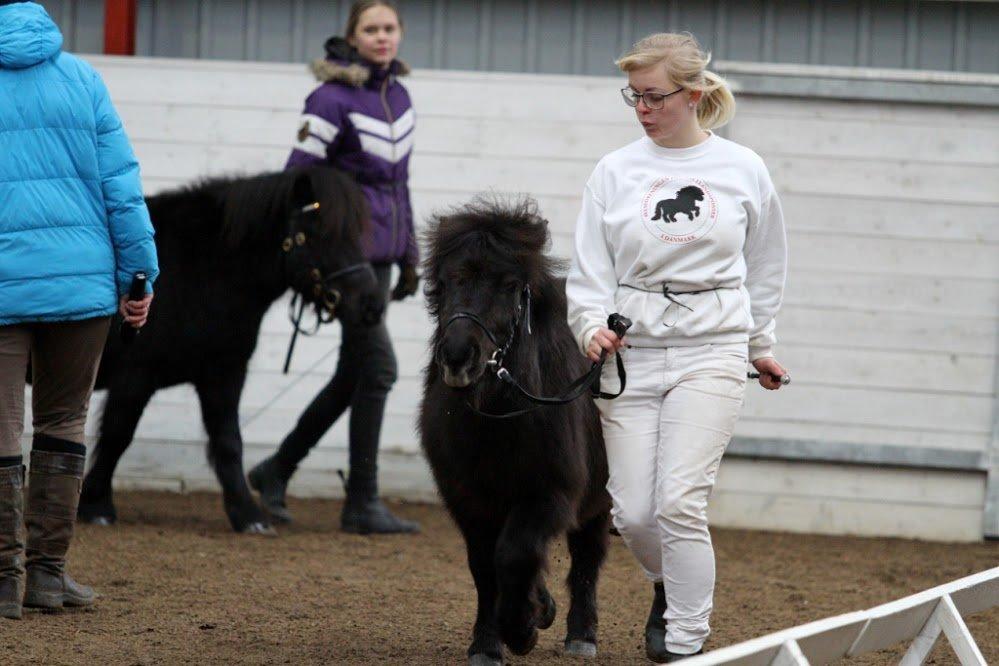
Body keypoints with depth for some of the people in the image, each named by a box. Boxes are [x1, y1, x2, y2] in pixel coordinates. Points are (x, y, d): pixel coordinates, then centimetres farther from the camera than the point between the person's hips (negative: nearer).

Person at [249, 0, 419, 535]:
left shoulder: (398, 97, 12)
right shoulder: (333, 98, -12)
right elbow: (298, 174, -12)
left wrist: (409, 256, 20)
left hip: (380, 254, 8)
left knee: (354, 376, 12)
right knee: (377, 367, -9)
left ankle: (276, 471, 25)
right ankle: (363, 504, -3)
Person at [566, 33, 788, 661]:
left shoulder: (743, 170, 3)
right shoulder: (616, 172, 3)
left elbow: (764, 266, 18)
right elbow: (590, 267, 4)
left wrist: (761, 344, 24)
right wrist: (593, 326, -14)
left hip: (711, 352, -2)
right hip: (631, 353, 2)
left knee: (680, 501, -16)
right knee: (633, 513, 0)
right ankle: (670, 587, 34)